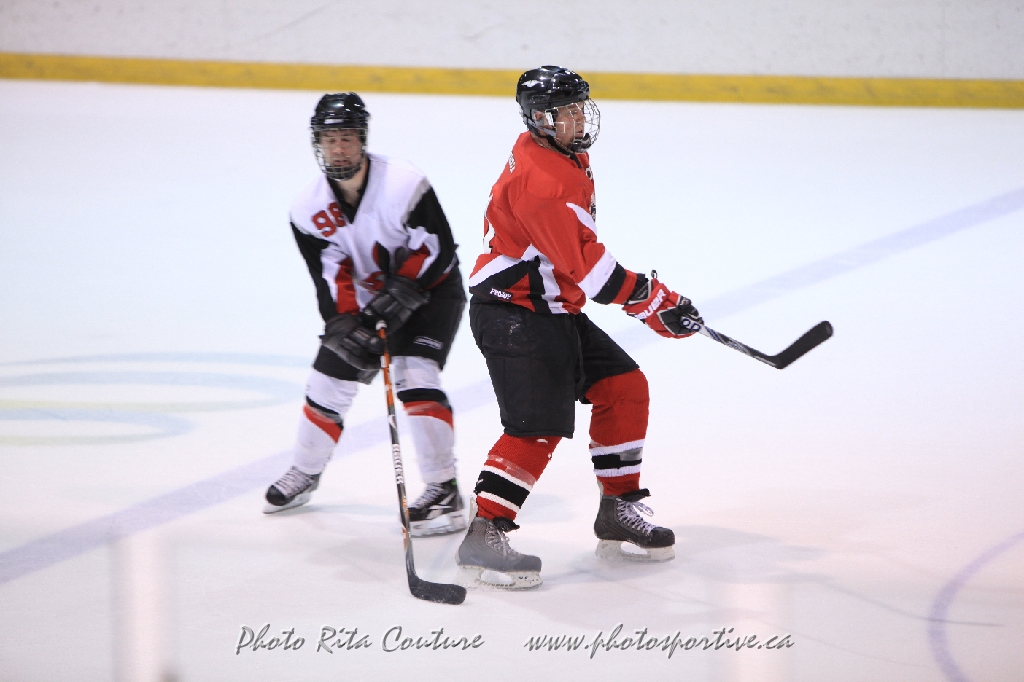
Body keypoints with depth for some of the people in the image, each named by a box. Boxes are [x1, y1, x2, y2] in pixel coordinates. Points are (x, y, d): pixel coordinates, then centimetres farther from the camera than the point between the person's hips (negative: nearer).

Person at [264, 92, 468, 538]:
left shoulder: (403, 184, -26)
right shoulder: (310, 210, -10)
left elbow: (438, 247, -23)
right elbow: (330, 276, -12)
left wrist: (401, 291, -31)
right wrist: (344, 325, -28)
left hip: (430, 290, -5)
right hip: (364, 298, 5)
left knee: (415, 375, -24)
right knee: (329, 380, 5)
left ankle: (444, 492, -22)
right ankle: (303, 474, 31)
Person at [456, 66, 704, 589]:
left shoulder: (567, 157, 10)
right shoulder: (542, 179, -24)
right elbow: (585, 264, -26)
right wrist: (651, 301, -19)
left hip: (552, 309, 10)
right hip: (511, 315, -10)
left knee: (624, 388, 11)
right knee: (539, 425, -18)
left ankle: (619, 510, 20)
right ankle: (482, 537, -17)